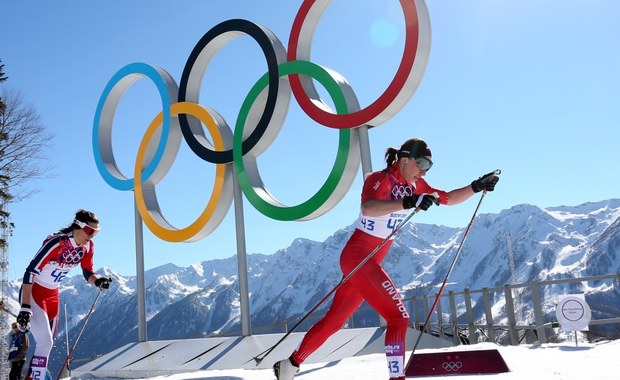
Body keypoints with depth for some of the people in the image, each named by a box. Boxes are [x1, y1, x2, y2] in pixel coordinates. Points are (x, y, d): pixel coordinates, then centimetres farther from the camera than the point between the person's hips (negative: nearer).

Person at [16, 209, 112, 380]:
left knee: (47, 343, 11)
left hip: (52, 295, 7)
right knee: (45, 342, -16)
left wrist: (98, 281, -20)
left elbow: (88, 273, 4)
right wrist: (25, 307, -31)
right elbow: (30, 272, -28)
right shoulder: (56, 243, -28)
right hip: (32, 292, -7)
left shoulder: (88, 246, -7)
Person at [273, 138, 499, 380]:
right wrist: (408, 202, -47)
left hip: (370, 262, 9)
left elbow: (449, 199, 17)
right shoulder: (379, 179, -16)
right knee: (398, 317, -15)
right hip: (357, 257, -9)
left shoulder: (414, 185, 8)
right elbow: (367, 208, -37)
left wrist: (477, 186, 4)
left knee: (334, 320, 16)